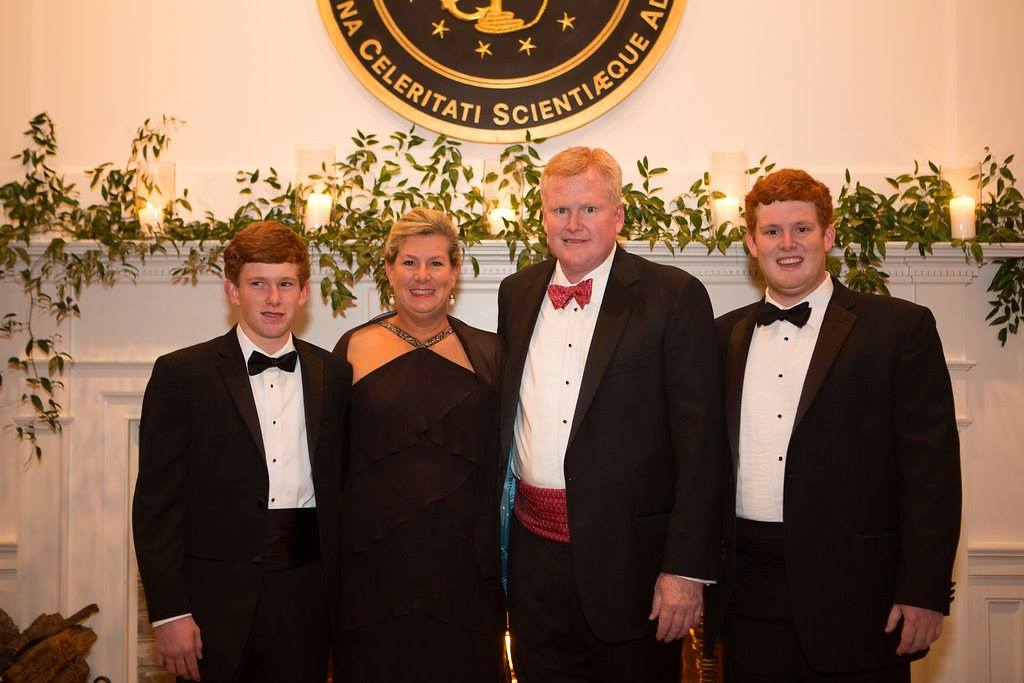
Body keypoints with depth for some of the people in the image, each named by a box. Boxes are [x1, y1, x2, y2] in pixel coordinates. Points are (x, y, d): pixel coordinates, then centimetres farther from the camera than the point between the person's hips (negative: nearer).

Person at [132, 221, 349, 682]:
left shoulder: (332, 375, 7)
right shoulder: (182, 374, -2)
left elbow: (339, 489, 8)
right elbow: (156, 503, -4)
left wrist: (343, 596, 5)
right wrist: (168, 611, -9)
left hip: (304, 597, 2)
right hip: (216, 600, -2)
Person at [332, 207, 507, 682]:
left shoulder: (487, 353, 4)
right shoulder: (355, 348, 2)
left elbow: (503, 463, 7)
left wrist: (502, 561, 3)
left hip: (464, 564, 1)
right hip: (375, 562, 0)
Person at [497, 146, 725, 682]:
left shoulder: (674, 296, -7)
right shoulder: (517, 293, 9)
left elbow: (699, 440, -10)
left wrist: (687, 567, -14)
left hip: (630, 557, -4)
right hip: (533, 553, 5)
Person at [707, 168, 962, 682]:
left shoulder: (901, 327, -3)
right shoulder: (726, 335, 10)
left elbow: (932, 469, -7)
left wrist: (924, 591, -11)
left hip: (853, 590, -3)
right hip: (747, 591, 4)